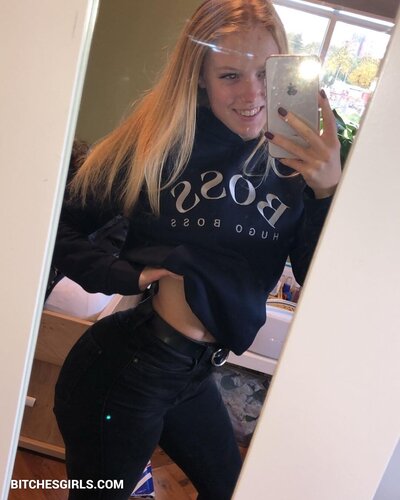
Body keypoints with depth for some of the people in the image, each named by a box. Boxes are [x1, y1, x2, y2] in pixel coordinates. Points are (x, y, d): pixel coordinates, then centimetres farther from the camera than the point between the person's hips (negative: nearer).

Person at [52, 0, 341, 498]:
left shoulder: (295, 161, -3)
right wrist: (126, 275, -22)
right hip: (122, 367, -5)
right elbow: (63, 227, -8)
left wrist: (329, 192, -22)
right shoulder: (159, 141, -13)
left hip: (194, 376, 5)